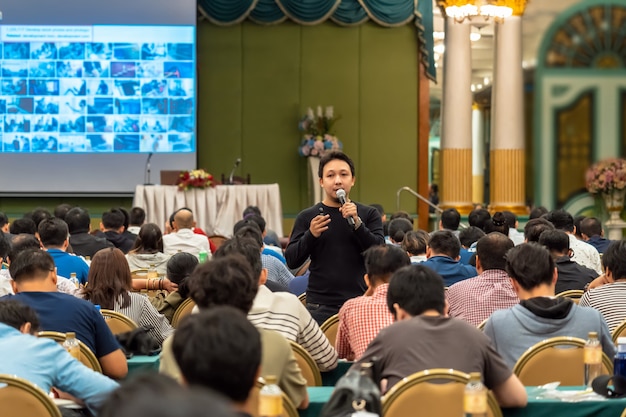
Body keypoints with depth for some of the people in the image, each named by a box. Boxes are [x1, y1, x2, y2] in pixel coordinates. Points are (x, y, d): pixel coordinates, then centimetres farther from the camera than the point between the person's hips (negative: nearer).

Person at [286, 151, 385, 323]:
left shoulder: (368, 214, 7)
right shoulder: (307, 217, 7)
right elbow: (291, 261, 4)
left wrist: (357, 223, -16)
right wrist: (311, 235, -14)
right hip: (320, 307, 0)